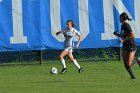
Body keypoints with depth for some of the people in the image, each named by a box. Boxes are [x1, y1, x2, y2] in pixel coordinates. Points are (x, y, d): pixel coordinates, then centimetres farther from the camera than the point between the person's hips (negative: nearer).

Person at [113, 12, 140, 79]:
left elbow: (132, 36, -23)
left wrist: (124, 40, -23)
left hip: (131, 46, -8)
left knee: (129, 64, -12)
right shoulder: (122, 26, 9)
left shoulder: (126, 26, -17)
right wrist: (117, 34, 6)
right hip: (125, 46, 8)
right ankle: (132, 76, 9)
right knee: (125, 64, -1)